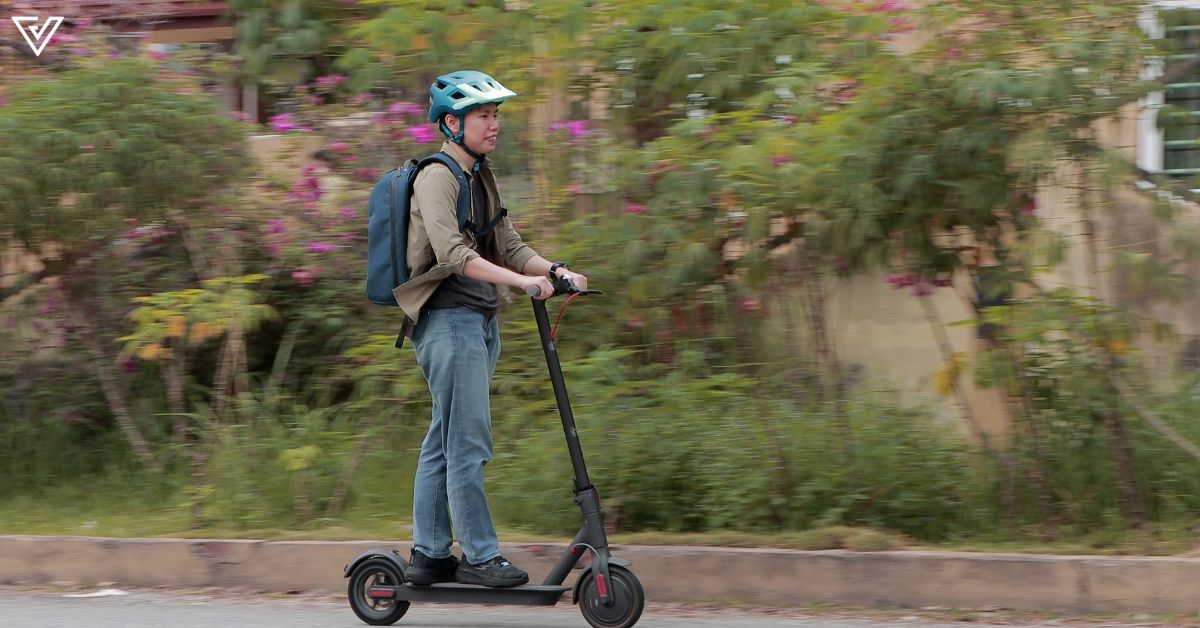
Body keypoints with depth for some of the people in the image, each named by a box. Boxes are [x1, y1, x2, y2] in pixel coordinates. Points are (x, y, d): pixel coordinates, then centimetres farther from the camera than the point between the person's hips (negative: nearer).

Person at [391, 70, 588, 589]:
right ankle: (479, 556, -6)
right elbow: (452, 252, -24)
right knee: (468, 441, -9)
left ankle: (429, 554, 15)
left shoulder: (482, 179, 18)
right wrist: (522, 280, -31)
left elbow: (508, 245, 15)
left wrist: (556, 270, -3)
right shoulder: (436, 178, -11)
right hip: (448, 317, -9)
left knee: (443, 440, 11)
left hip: (480, 321, 9)